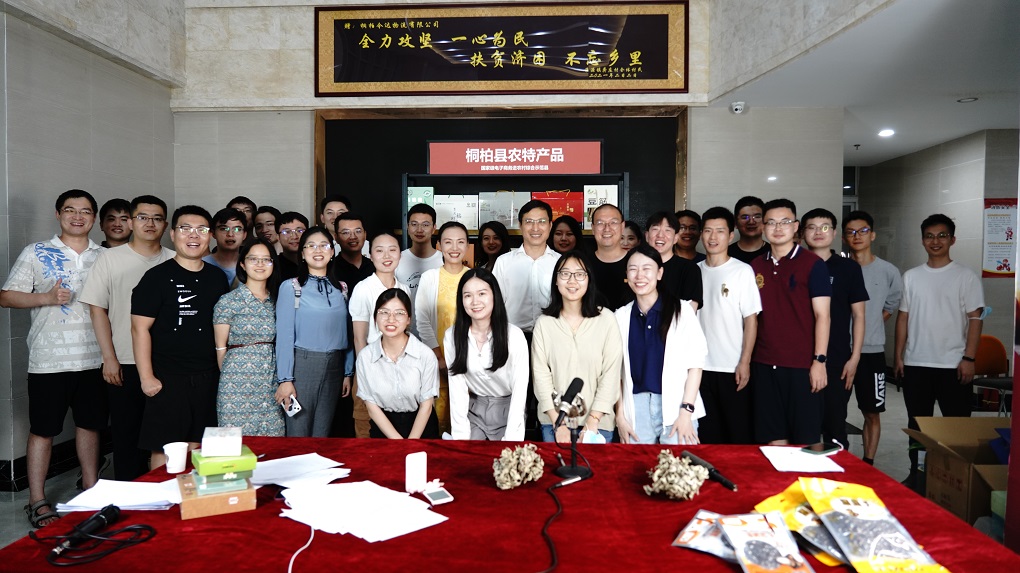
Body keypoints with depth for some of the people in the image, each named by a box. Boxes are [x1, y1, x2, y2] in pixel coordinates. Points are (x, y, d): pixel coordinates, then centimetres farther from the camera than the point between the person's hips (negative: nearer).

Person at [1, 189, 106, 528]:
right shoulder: (36, 253, 1)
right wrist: (47, 298, -17)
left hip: (93, 358, 3)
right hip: (49, 359, -3)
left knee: (90, 424, 14)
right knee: (42, 430, 5)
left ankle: (91, 488, 28)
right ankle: (37, 501, 16)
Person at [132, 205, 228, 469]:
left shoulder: (218, 278, 10)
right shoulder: (157, 277, -6)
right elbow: (140, 328, -9)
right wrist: (146, 377, -13)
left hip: (208, 378, 5)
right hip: (168, 378, -4)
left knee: (197, 448, 13)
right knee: (165, 450, 0)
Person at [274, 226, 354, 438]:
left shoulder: (340, 289, 10)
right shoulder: (290, 287, -4)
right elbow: (284, 335, -8)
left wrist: (348, 373, 9)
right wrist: (285, 379, -12)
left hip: (334, 366, 4)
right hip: (302, 364, -4)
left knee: (322, 434, 12)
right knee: (298, 434, 2)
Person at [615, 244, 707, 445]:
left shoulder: (682, 310, 0)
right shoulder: (621, 316, 6)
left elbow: (695, 363, -2)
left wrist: (686, 411, -8)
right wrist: (619, 415, 1)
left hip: (676, 406, -2)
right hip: (636, 408, 2)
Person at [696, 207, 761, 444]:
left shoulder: (743, 271, -4)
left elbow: (751, 319, -5)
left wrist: (745, 362, -11)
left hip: (733, 368, -4)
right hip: (701, 366, 4)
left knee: (739, 434, 4)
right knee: (708, 434, 12)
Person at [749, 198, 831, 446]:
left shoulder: (812, 264, -3)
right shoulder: (755, 267, 10)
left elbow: (822, 315, -5)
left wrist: (819, 360, -12)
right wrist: (746, 360, 9)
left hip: (802, 366, -4)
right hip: (764, 365, 4)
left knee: (806, 440, 3)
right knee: (774, 439, 10)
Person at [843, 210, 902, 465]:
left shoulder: (889, 271, 1)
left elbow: (891, 307, 14)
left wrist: (869, 327, 8)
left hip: (872, 351, 1)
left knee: (872, 413, 8)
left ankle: (867, 465, 21)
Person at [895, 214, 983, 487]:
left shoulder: (966, 276, -1)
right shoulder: (911, 276, 8)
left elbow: (975, 318, -5)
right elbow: (903, 317, 9)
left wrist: (969, 358, -11)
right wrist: (899, 356, 5)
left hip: (953, 365, -3)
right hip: (916, 364, 3)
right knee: (917, 423, 12)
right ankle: (916, 473, 23)